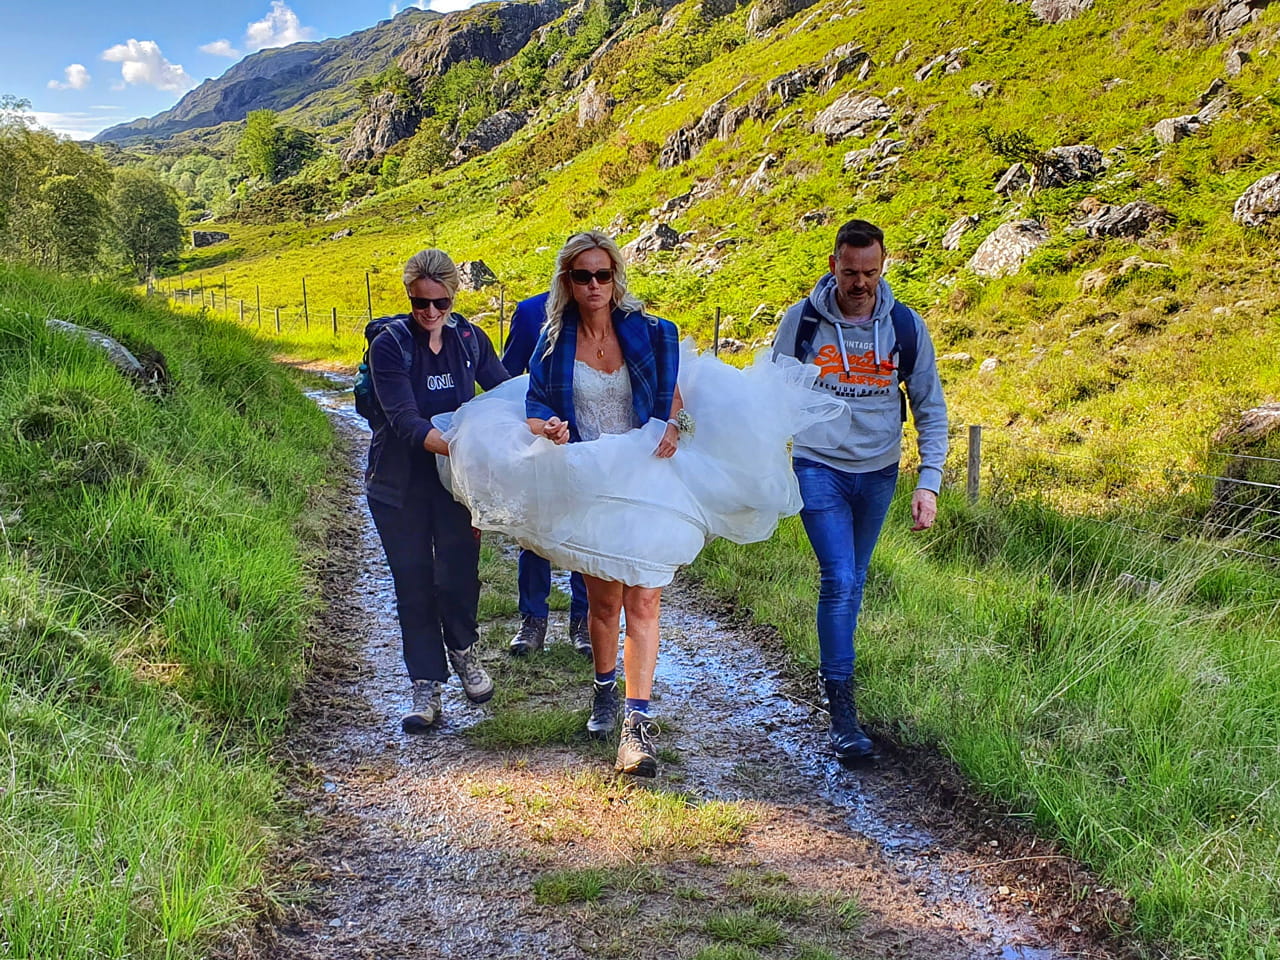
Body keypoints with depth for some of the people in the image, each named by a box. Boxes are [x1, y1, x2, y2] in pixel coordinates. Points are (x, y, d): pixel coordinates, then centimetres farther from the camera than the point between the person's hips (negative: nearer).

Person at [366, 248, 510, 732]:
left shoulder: (469, 338, -2)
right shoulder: (389, 346, -14)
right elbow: (406, 422, -24)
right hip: (400, 484, -2)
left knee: (458, 574, 0)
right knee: (413, 583, 4)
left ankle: (462, 651, 31)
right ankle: (426, 686, 17)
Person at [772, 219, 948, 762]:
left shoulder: (906, 327, -3)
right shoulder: (802, 321, -7)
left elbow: (930, 408, 3)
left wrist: (928, 482, -5)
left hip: (878, 473, 3)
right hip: (819, 468, -3)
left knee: (853, 583, 13)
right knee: (838, 579, -14)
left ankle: (833, 672, 33)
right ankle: (841, 711, -9)